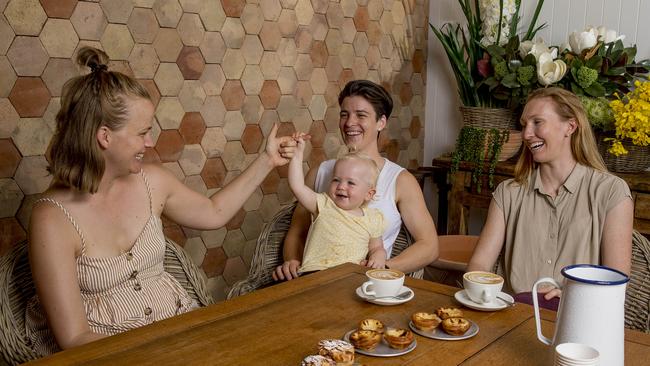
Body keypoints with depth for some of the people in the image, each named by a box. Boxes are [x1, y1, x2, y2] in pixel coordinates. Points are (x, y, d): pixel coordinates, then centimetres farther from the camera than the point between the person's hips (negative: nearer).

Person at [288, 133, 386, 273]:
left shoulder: (372, 218, 12)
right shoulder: (324, 205, 6)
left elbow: (376, 248, 22)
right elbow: (297, 186, -5)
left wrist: (379, 257, -2)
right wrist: (297, 154, -5)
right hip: (314, 273, -3)